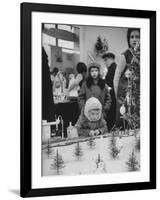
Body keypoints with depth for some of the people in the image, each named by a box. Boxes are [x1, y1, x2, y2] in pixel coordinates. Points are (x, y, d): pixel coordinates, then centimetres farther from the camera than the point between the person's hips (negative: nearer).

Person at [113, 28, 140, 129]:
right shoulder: (125, 55, -6)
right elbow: (116, 79, -3)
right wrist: (118, 97, -2)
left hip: (139, 96, 4)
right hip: (127, 95, -4)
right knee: (125, 125, -3)